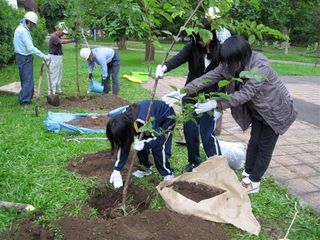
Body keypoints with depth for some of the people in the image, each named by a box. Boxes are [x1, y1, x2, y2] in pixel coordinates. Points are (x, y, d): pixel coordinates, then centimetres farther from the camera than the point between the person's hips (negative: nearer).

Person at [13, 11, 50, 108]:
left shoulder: (19, 28, 13)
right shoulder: (23, 31, -20)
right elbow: (30, 47, -28)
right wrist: (43, 56, -29)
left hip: (21, 56, 11)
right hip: (25, 58, -11)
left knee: (25, 79, 17)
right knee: (28, 80, -8)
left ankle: (25, 99, 26)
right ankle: (24, 102, -5)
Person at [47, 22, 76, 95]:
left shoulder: (58, 37, 16)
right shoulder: (53, 36, -17)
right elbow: (62, 42, -31)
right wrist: (72, 40, -37)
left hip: (58, 57, 10)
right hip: (53, 57, -10)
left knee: (59, 75, 14)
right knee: (53, 75, -7)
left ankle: (57, 90, 22)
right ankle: (51, 92, -3)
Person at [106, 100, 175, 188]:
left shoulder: (143, 121, -42)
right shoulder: (125, 122, -19)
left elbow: (159, 137, -31)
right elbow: (124, 146, -13)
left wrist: (144, 144, -47)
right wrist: (117, 170, -14)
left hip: (167, 117, -6)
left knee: (159, 148, -15)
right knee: (140, 145, -3)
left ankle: (168, 174, 5)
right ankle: (145, 168, 20)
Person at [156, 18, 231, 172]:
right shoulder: (192, 47, -7)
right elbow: (178, 58, -24)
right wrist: (164, 67, -45)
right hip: (190, 97, 3)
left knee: (208, 134, -2)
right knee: (189, 132, 10)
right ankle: (194, 162, 31)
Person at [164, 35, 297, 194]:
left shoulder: (261, 67, -36)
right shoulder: (230, 65, -16)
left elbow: (245, 94, -40)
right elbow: (209, 77, -22)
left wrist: (216, 103, -44)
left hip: (275, 110, -6)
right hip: (258, 110, 6)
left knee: (265, 147, 3)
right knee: (253, 142, 12)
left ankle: (254, 182, 16)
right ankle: (247, 175, 25)